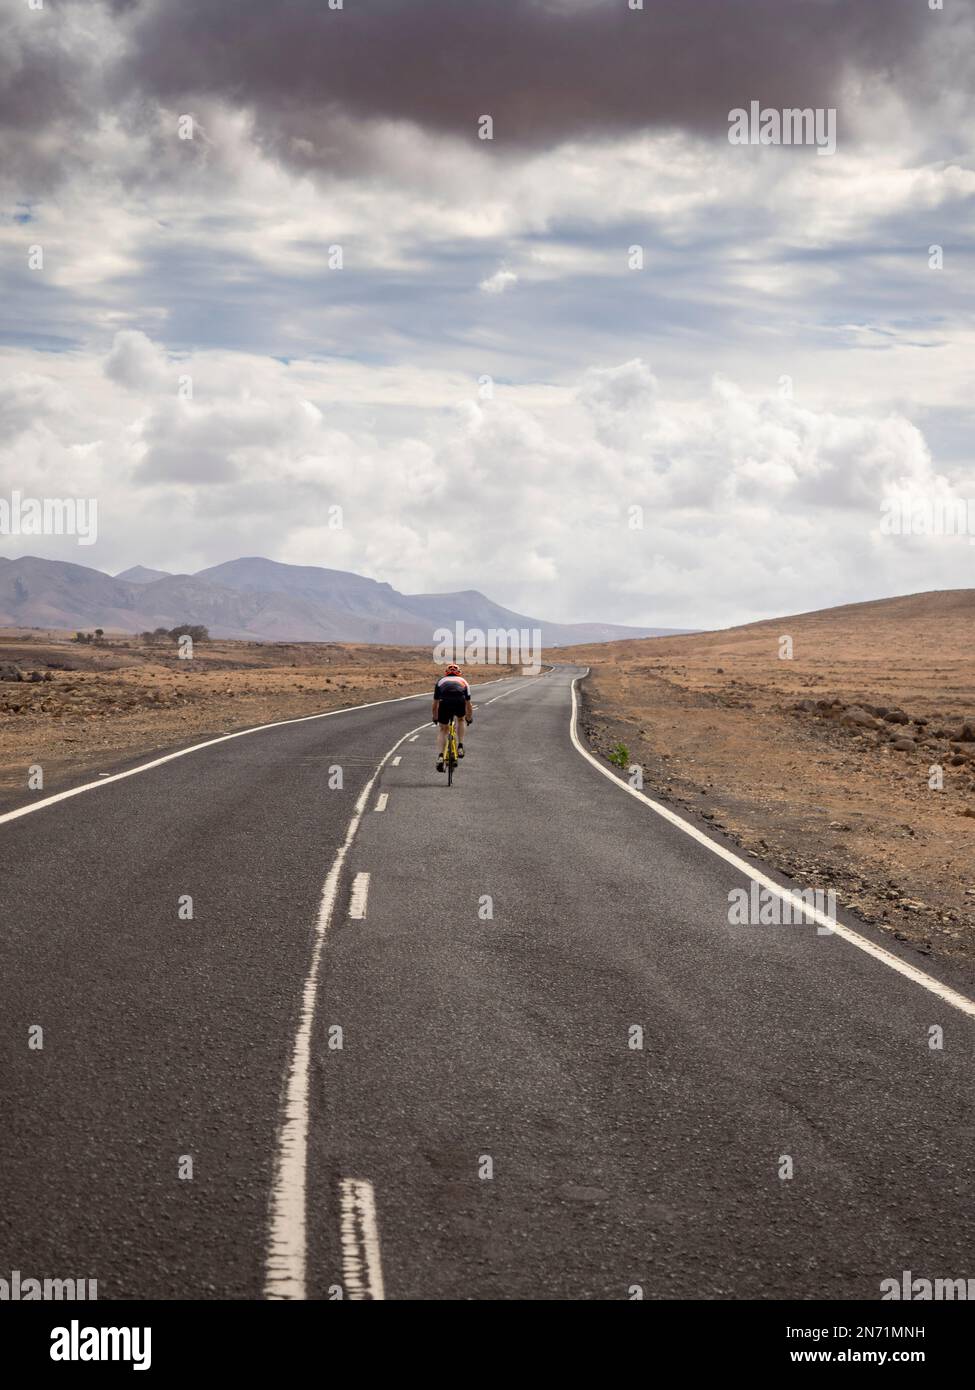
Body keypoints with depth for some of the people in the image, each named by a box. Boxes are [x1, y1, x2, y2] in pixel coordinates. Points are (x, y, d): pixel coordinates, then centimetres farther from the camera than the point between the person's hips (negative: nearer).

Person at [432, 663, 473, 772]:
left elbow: (435, 704, 37)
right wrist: (469, 718, 54)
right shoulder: (463, 681, 34)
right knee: (461, 719, 33)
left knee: (442, 730, 17)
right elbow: (468, 703, 39)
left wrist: (435, 718, 51)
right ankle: (460, 747, 24)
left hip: (445, 703, 0)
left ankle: (440, 756, -1)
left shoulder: (441, 681, 33)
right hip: (460, 702, 0)